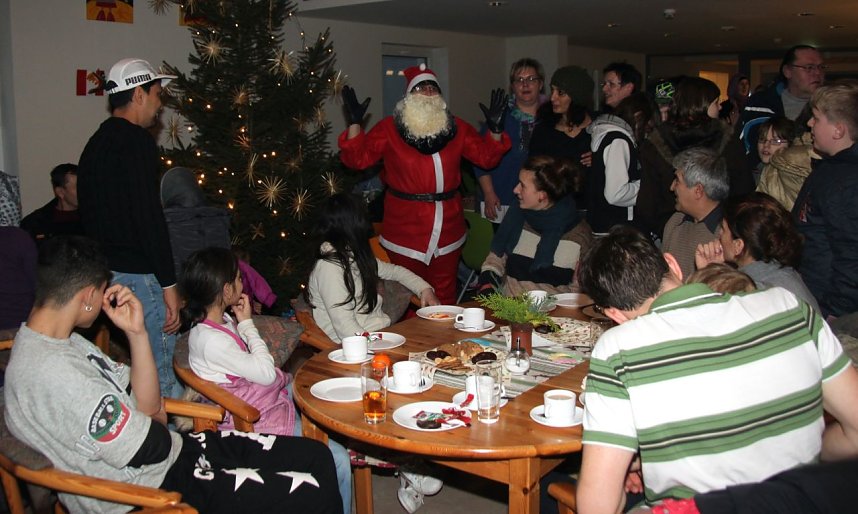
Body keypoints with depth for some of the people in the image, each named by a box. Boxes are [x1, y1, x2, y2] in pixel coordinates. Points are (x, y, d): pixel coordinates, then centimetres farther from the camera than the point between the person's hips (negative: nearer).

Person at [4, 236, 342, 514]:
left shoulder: (66, 342, 7)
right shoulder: (51, 372, -26)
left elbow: (148, 406, 5)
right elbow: (150, 448, -21)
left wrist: (136, 333, -6)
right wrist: (156, 419, 2)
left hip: (176, 450, 10)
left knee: (316, 457, 3)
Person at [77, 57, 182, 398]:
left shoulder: (96, 143, 16)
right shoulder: (136, 141, -14)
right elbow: (149, 216, -21)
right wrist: (169, 284, -18)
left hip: (102, 271, 10)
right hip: (137, 276, -10)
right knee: (160, 375, -4)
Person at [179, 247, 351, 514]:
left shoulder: (221, 318, 2)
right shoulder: (210, 341, -28)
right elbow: (266, 373, -19)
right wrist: (247, 323, -14)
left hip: (270, 396, 10)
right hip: (254, 419, -10)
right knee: (337, 460, -19)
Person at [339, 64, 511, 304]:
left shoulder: (456, 128, 7)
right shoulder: (389, 128, -1)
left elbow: (486, 157, 8)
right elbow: (358, 158, -7)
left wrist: (495, 128, -8)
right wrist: (354, 122, -18)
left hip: (447, 229, 3)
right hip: (405, 229, -3)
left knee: (445, 295, 13)